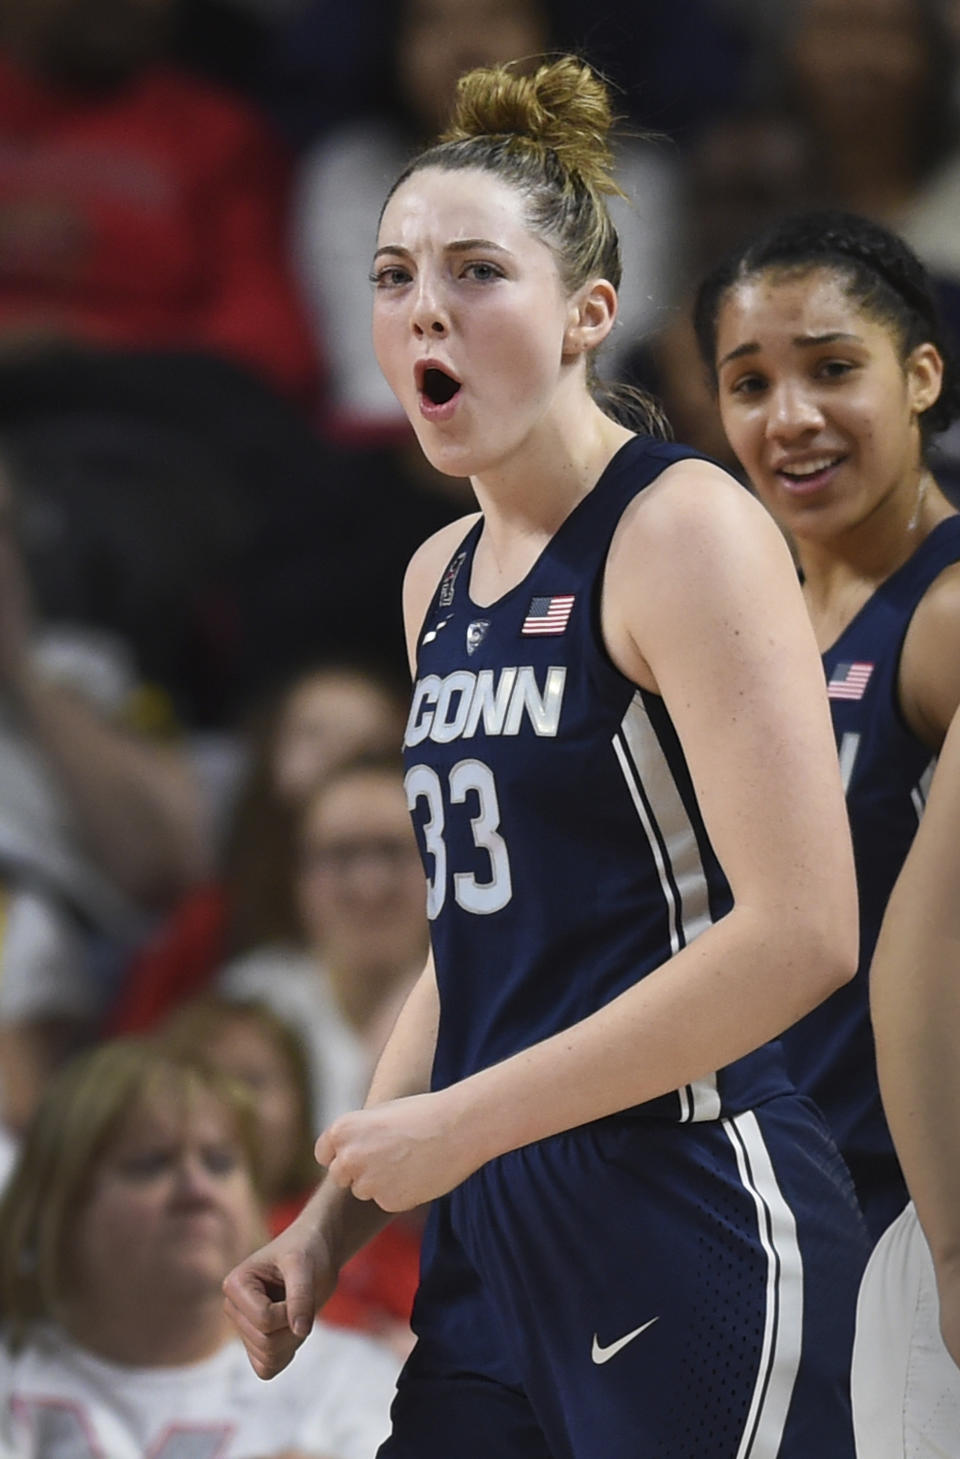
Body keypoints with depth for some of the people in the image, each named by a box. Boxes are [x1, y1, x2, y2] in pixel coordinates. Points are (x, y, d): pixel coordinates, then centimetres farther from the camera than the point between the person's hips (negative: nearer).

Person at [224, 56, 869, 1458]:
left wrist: (460, 1123, -16)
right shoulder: (443, 577, 14)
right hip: (495, 1239, 8)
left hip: (687, 1233, -8)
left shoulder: (684, 529, -11)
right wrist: (334, 1221, 11)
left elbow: (799, 934, -19)